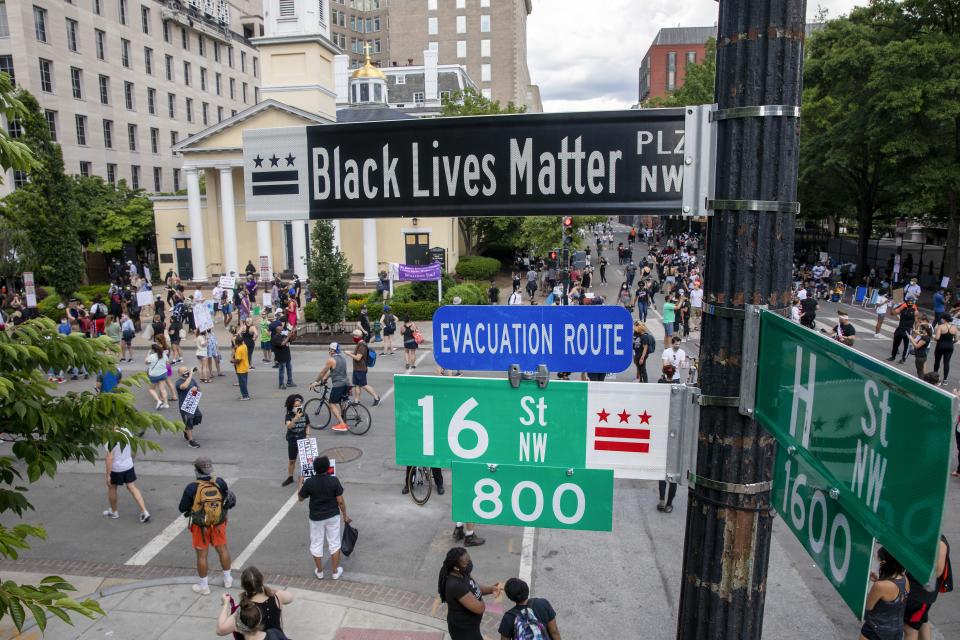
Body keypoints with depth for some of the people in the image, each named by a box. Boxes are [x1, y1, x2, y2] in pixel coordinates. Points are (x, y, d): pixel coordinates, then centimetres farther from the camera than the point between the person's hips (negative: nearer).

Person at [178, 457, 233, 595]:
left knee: (202, 555, 12)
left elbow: (182, 508, -11)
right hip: (219, 523, 3)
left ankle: (204, 586, 25)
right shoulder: (220, 482, -15)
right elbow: (229, 499, -2)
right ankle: (227, 579, 33)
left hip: (200, 526, -2)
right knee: (222, 549, 19)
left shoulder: (192, 488, -22)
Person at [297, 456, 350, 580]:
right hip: (333, 516, 0)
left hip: (316, 518, 0)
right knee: (334, 543, 15)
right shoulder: (334, 481, -17)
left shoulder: (309, 482, -16)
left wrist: (300, 483, 15)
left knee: (316, 544, 18)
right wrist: (345, 515, 2)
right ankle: (335, 571, 24)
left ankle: (319, 572, 31)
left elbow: (300, 498, 0)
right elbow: (340, 501, -12)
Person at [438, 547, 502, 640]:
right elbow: (479, 608, -32)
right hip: (463, 629, -8)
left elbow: (475, 587, 6)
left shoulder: (463, 573, -9)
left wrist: (491, 589, -13)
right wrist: (481, 601, -10)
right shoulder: (456, 585, -36)